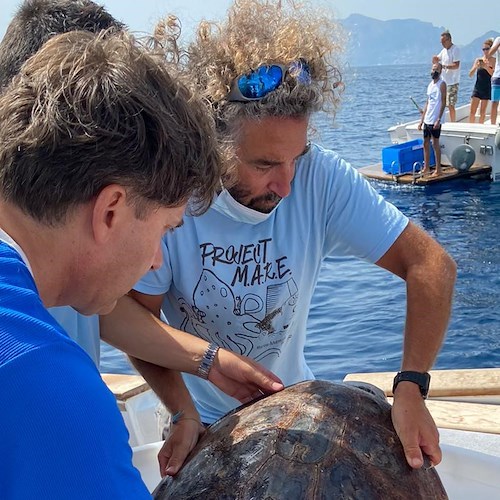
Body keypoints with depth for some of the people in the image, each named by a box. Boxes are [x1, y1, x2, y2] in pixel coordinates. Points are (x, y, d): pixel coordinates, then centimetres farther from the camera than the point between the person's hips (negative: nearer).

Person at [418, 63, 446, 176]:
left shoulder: (442, 84, -7)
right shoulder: (430, 85, 15)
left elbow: (443, 103, -13)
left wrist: (438, 120, -19)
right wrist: (422, 120, 15)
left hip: (435, 120, -7)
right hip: (427, 119, 7)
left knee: (435, 143, -3)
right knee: (426, 143, 10)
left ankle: (438, 169, 4)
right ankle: (426, 168, 18)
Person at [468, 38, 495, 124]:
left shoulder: (494, 60, -2)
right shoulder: (478, 60, 6)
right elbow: (470, 74, 3)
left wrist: (486, 67, -25)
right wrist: (476, 67, -16)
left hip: (487, 89, -2)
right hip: (477, 88, 2)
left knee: (482, 112, 3)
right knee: (472, 112, -4)